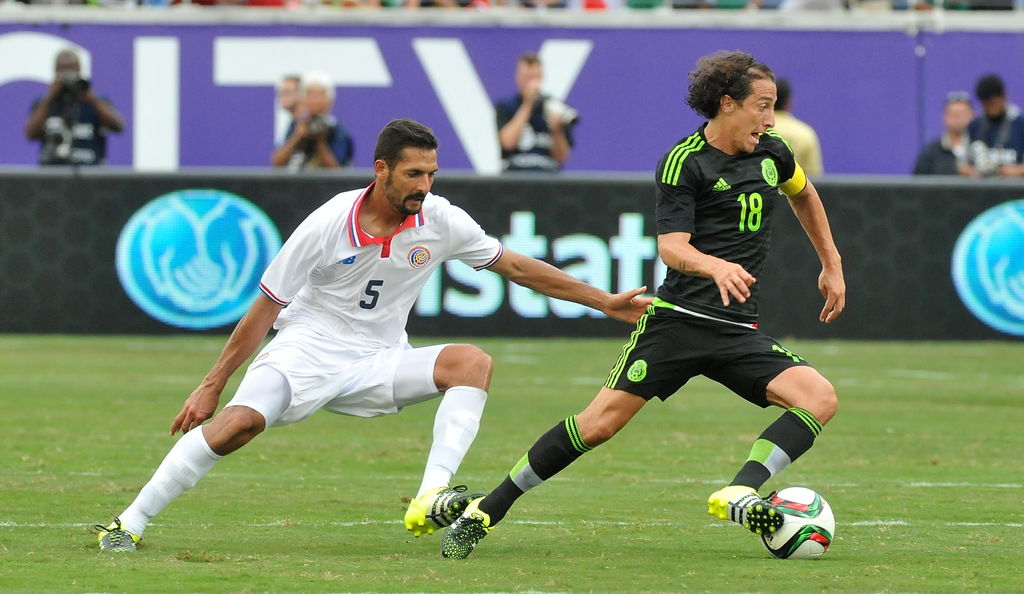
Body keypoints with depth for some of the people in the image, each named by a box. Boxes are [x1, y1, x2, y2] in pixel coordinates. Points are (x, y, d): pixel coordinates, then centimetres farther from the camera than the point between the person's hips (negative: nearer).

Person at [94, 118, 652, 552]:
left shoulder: (439, 220, -7)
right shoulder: (329, 224, -15)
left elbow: (517, 266, 6)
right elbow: (265, 309, -7)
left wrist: (604, 302, 6)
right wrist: (211, 386, -5)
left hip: (379, 362, 4)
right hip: (308, 348, -3)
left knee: (471, 361, -22)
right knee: (239, 422, -29)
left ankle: (429, 500, -35)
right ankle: (130, 522, -17)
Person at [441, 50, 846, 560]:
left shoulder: (771, 153, 11)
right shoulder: (684, 163, -7)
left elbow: (803, 193, 35)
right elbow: (671, 247, -18)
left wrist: (832, 264, 34)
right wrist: (717, 267, -38)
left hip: (739, 329, 5)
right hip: (678, 320, -5)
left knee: (820, 399, -18)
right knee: (600, 423, -12)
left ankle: (739, 494, -31)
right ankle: (486, 511, 1)